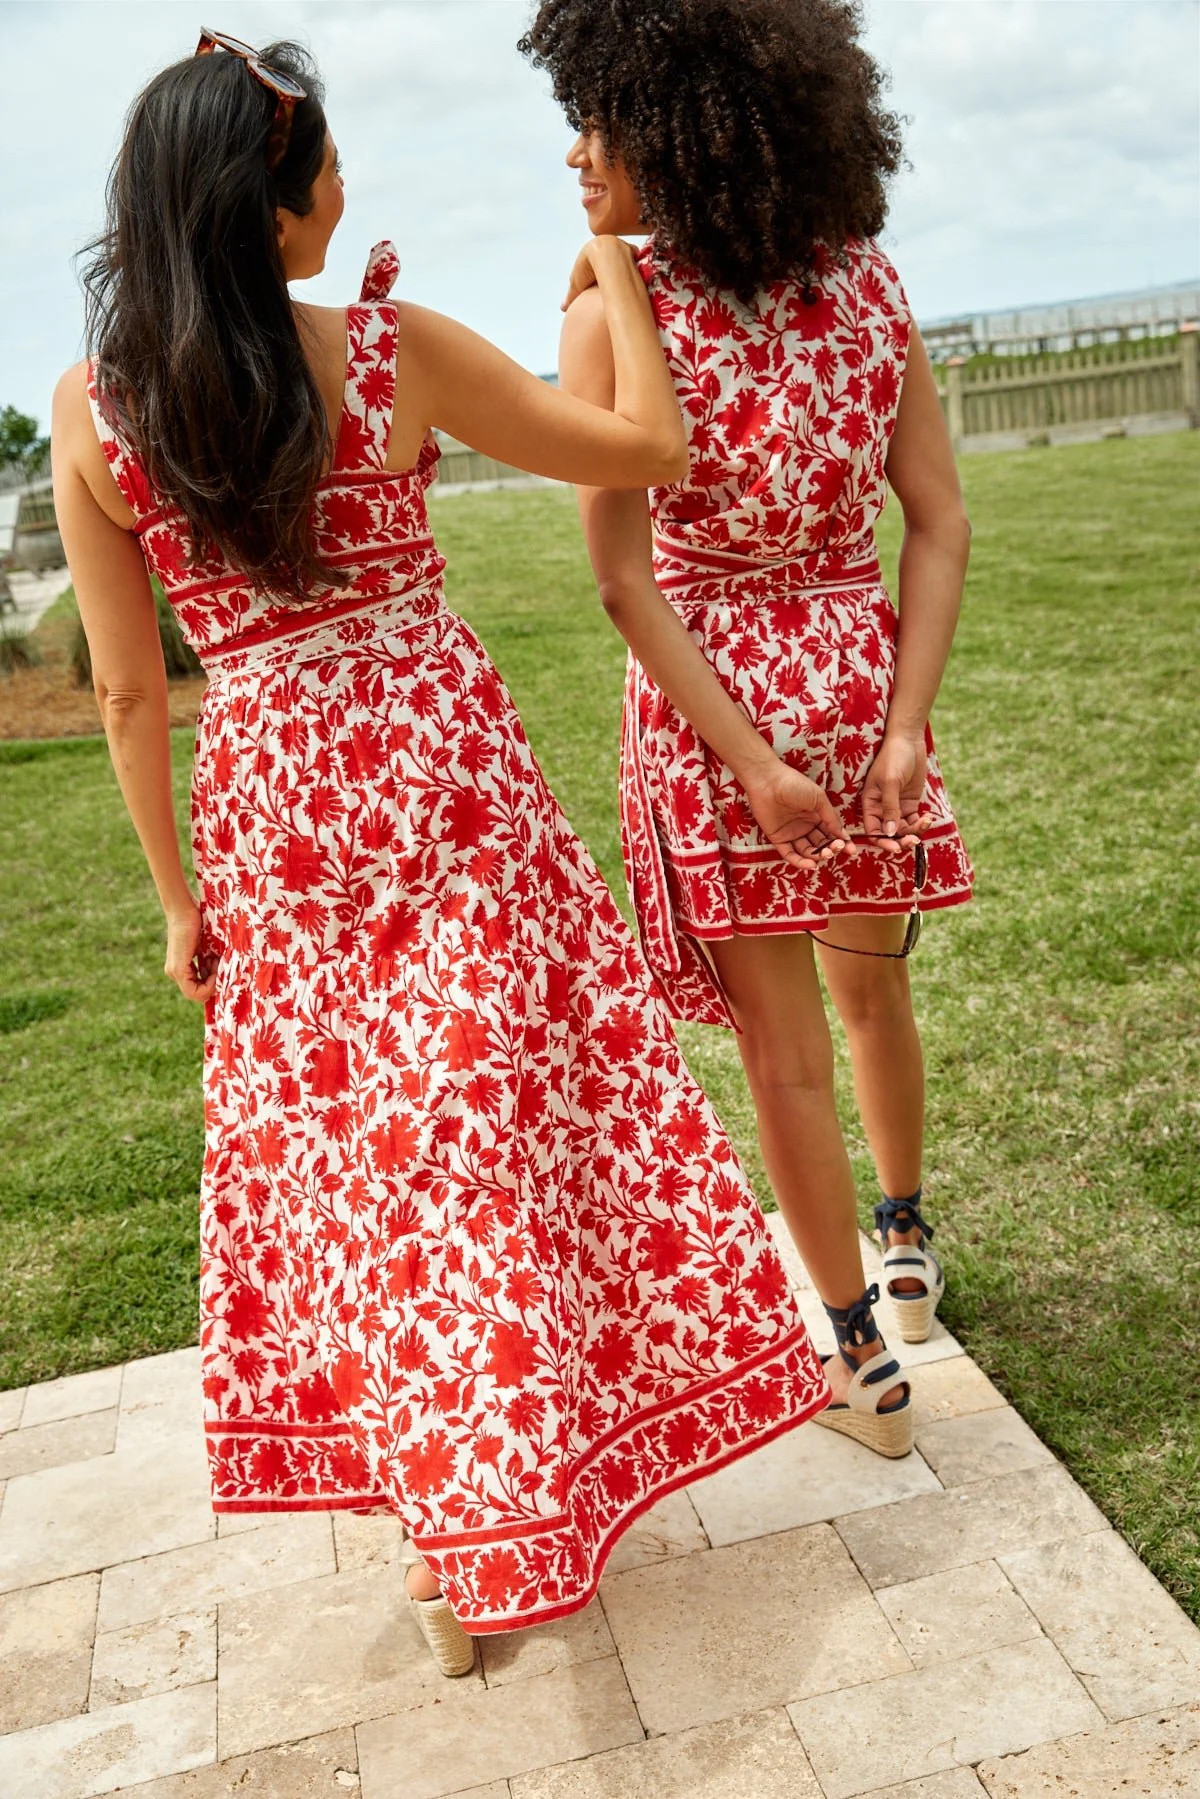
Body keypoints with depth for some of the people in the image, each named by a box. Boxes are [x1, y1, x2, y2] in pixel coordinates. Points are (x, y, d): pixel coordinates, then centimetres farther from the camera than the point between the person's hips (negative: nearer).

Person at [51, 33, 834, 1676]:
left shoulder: (93, 413, -4)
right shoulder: (393, 354, -10)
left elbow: (129, 691, 0)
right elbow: (652, 451, -3)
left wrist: (177, 895, 10)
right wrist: (616, 279, 13)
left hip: (267, 812, 2)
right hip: (443, 772, -2)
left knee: (343, 1153, 14)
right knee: (497, 1122, 12)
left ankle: (459, 1541, 27)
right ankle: (539, 1486, 27)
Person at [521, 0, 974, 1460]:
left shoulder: (616, 310, -12)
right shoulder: (866, 287, 0)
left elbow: (624, 579, -17)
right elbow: (940, 525, -4)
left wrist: (748, 762, -15)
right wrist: (903, 727, -7)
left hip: (708, 700, -4)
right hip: (862, 673, 4)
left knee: (786, 1056, 9)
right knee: (869, 991, 25)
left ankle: (861, 1368, 23)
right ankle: (906, 1243, 47)